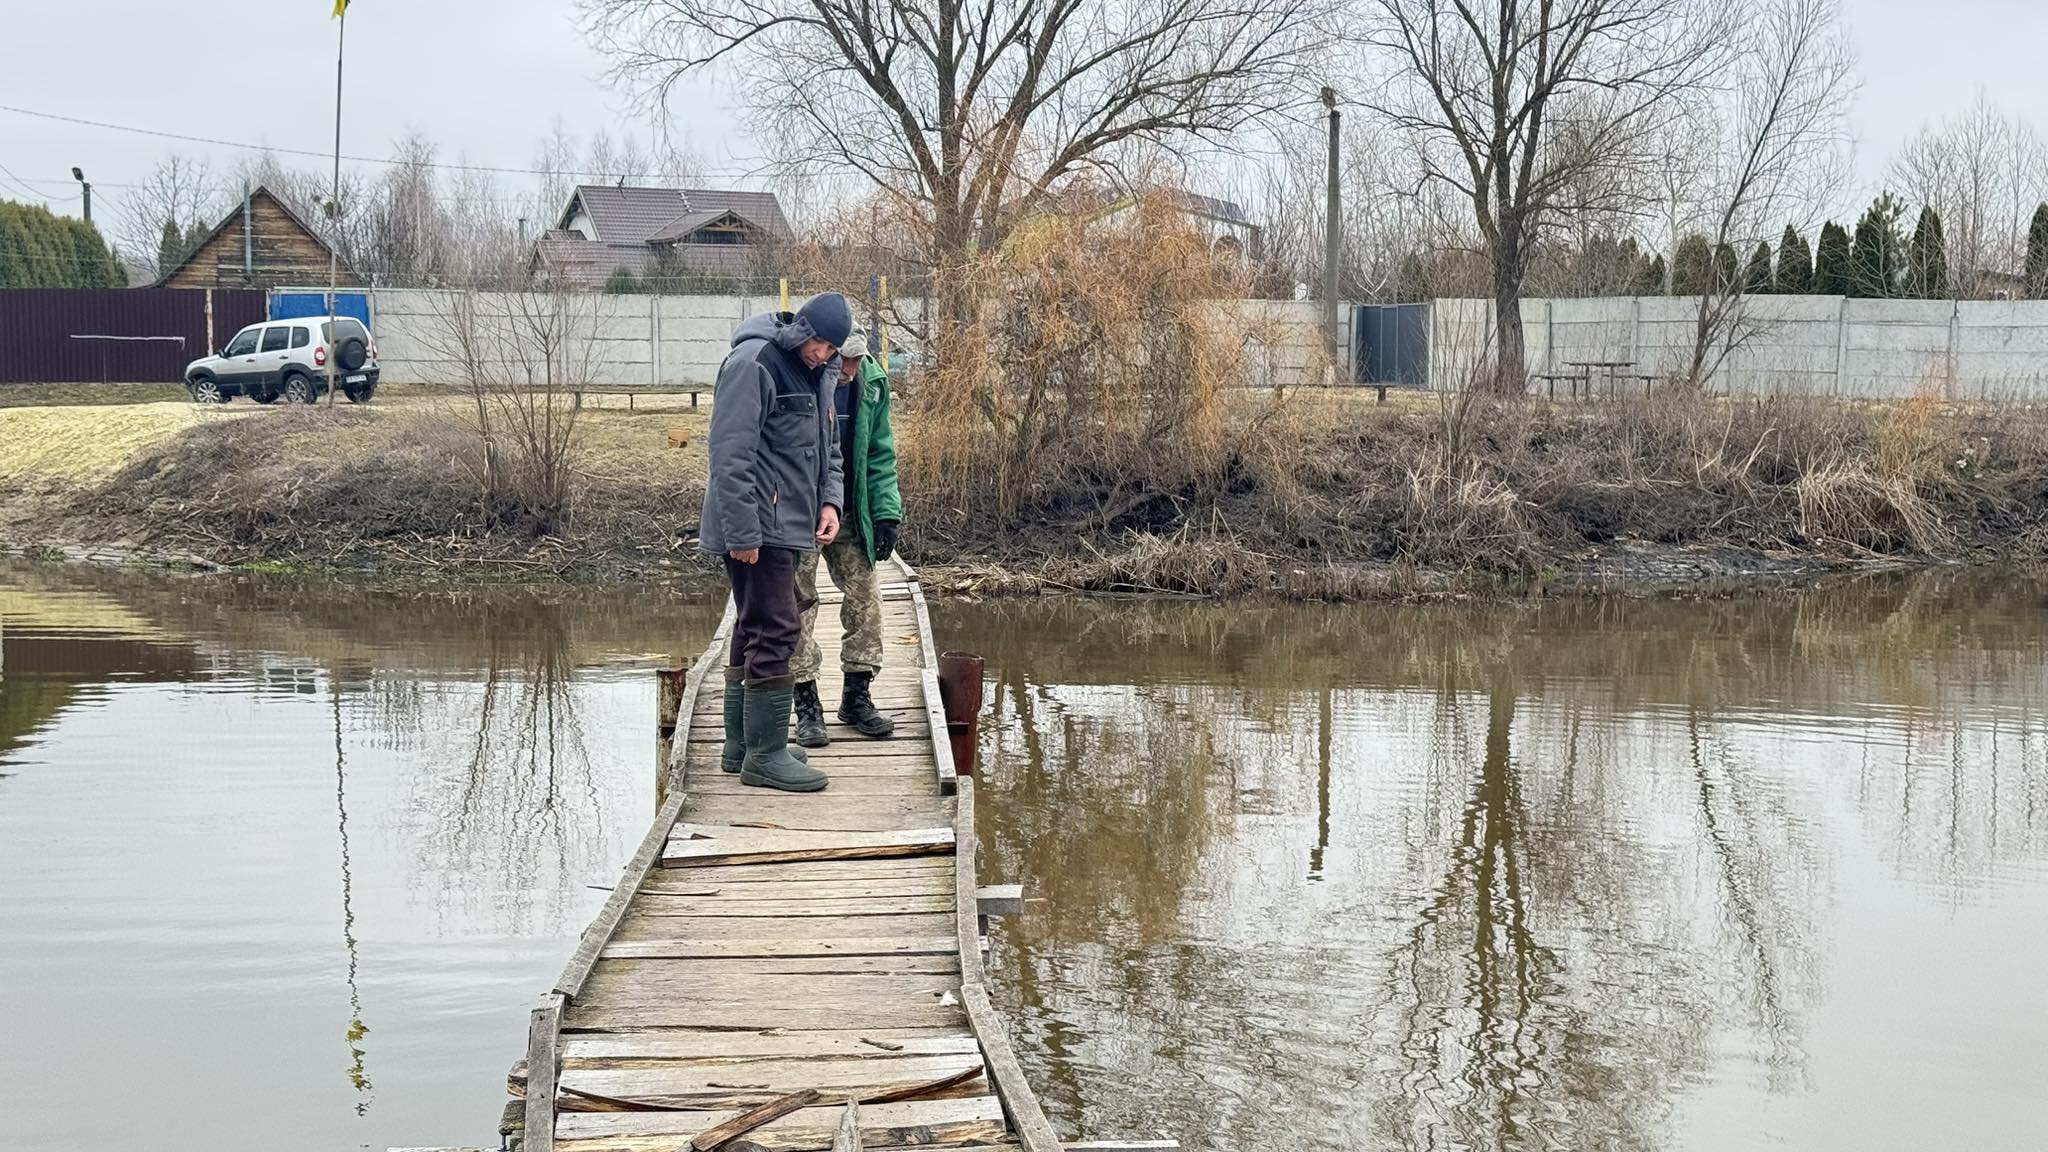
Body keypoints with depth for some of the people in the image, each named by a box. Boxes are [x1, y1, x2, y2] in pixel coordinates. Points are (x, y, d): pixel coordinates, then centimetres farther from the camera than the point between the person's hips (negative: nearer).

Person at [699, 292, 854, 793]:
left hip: (785, 526, 10)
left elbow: (827, 447, 25)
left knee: (755, 632, 14)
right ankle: (764, 755, -7)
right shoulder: (751, 365, -15)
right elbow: (731, 455, -19)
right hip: (757, 529, -10)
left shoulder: (817, 374, 15)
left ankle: (741, 745, 22)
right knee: (775, 632, -11)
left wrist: (829, 501, 7)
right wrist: (743, 532, -21)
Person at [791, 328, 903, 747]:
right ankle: (807, 707, 7)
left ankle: (856, 698, 16)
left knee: (865, 598, 3)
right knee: (798, 605, -1)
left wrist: (887, 513, -1)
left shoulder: (872, 383, -3)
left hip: (850, 514, 4)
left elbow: (880, 455, 6)